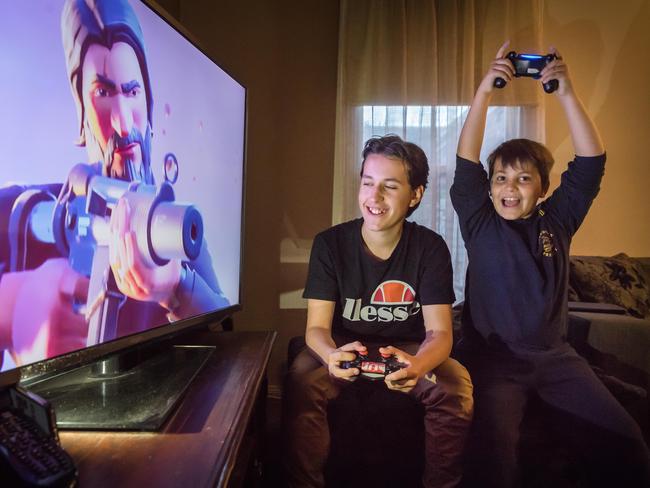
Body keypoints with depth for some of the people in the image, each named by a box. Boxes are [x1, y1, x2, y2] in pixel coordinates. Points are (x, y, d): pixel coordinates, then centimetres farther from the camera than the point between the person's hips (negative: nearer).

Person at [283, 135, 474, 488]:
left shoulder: (430, 248, -12)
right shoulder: (330, 243, -13)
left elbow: (439, 332, -17)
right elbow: (317, 327, -15)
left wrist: (416, 366, -42)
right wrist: (330, 355, -42)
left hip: (410, 348, 1)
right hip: (343, 345, 0)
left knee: (456, 389, -26)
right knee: (300, 385, -29)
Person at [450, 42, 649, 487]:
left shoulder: (556, 221, 6)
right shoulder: (481, 224, 0)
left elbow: (592, 161, -2)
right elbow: (466, 161, -10)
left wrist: (567, 94, -11)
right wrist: (485, 90, -15)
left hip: (554, 354, 3)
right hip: (493, 355, -3)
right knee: (495, 447, -26)